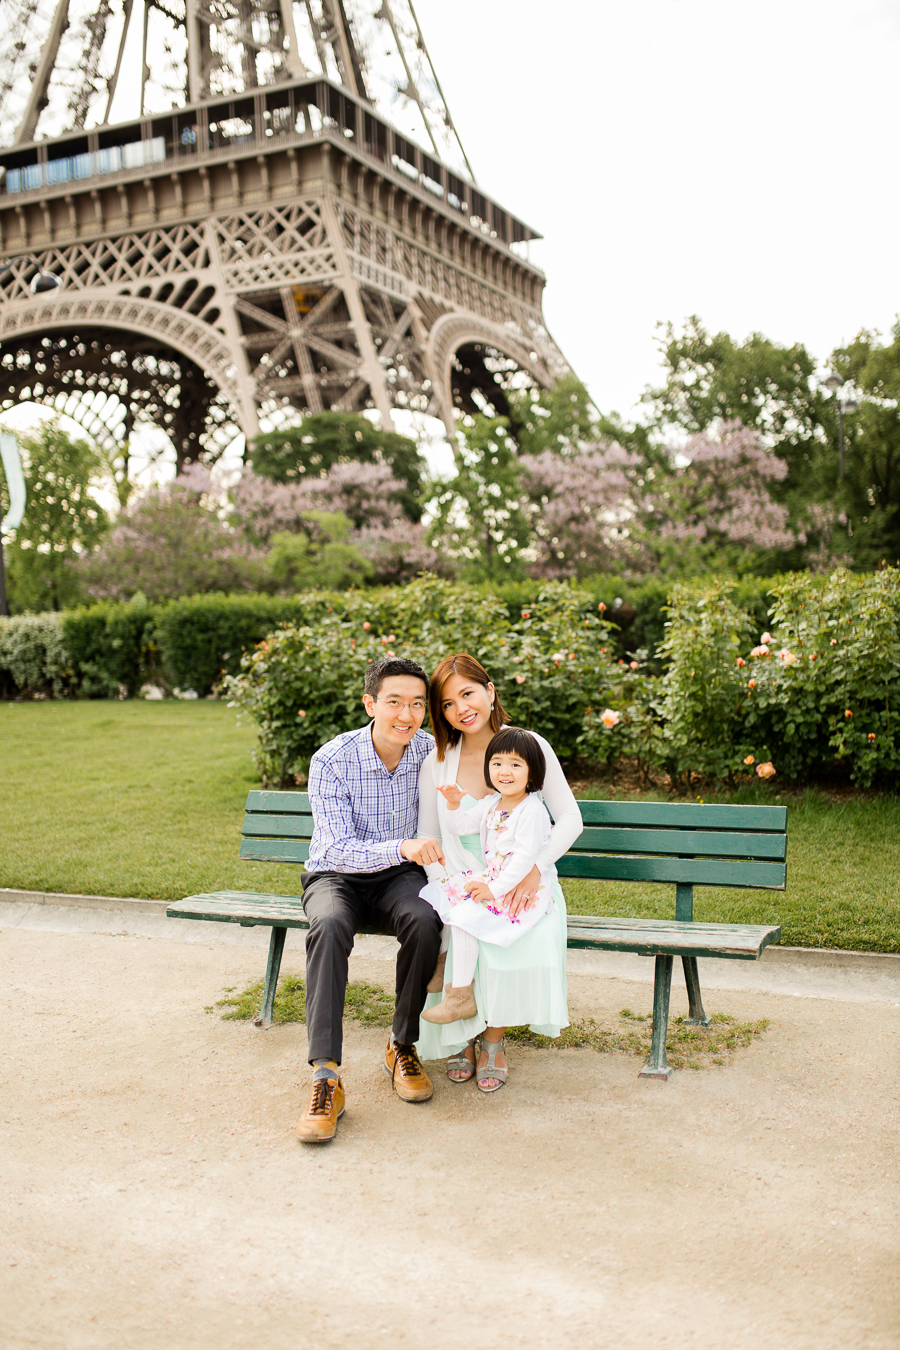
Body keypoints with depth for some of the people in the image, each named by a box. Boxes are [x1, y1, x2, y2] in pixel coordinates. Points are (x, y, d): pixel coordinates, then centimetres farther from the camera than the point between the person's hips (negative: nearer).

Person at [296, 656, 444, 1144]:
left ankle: (402, 1047, -12)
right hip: (336, 876, -2)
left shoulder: (429, 752, -8)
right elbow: (338, 850, -26)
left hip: (398, 877, 2)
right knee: (329, 926, -36)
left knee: (424, 921, -32)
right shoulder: (331, 760, -19)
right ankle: (326, 1078, -35)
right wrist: (402, 847, -42)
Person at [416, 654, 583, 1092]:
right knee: (454, 944, -29)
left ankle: (493, 1039, -2)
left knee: (528, 944, -31)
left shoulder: (530, 746, -3)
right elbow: (427, 843, 5)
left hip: (522, 883, -1)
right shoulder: (436, 763, 1)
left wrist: (535, 870, -18)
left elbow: (570, 819, -3)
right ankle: (460, 1037, 4)